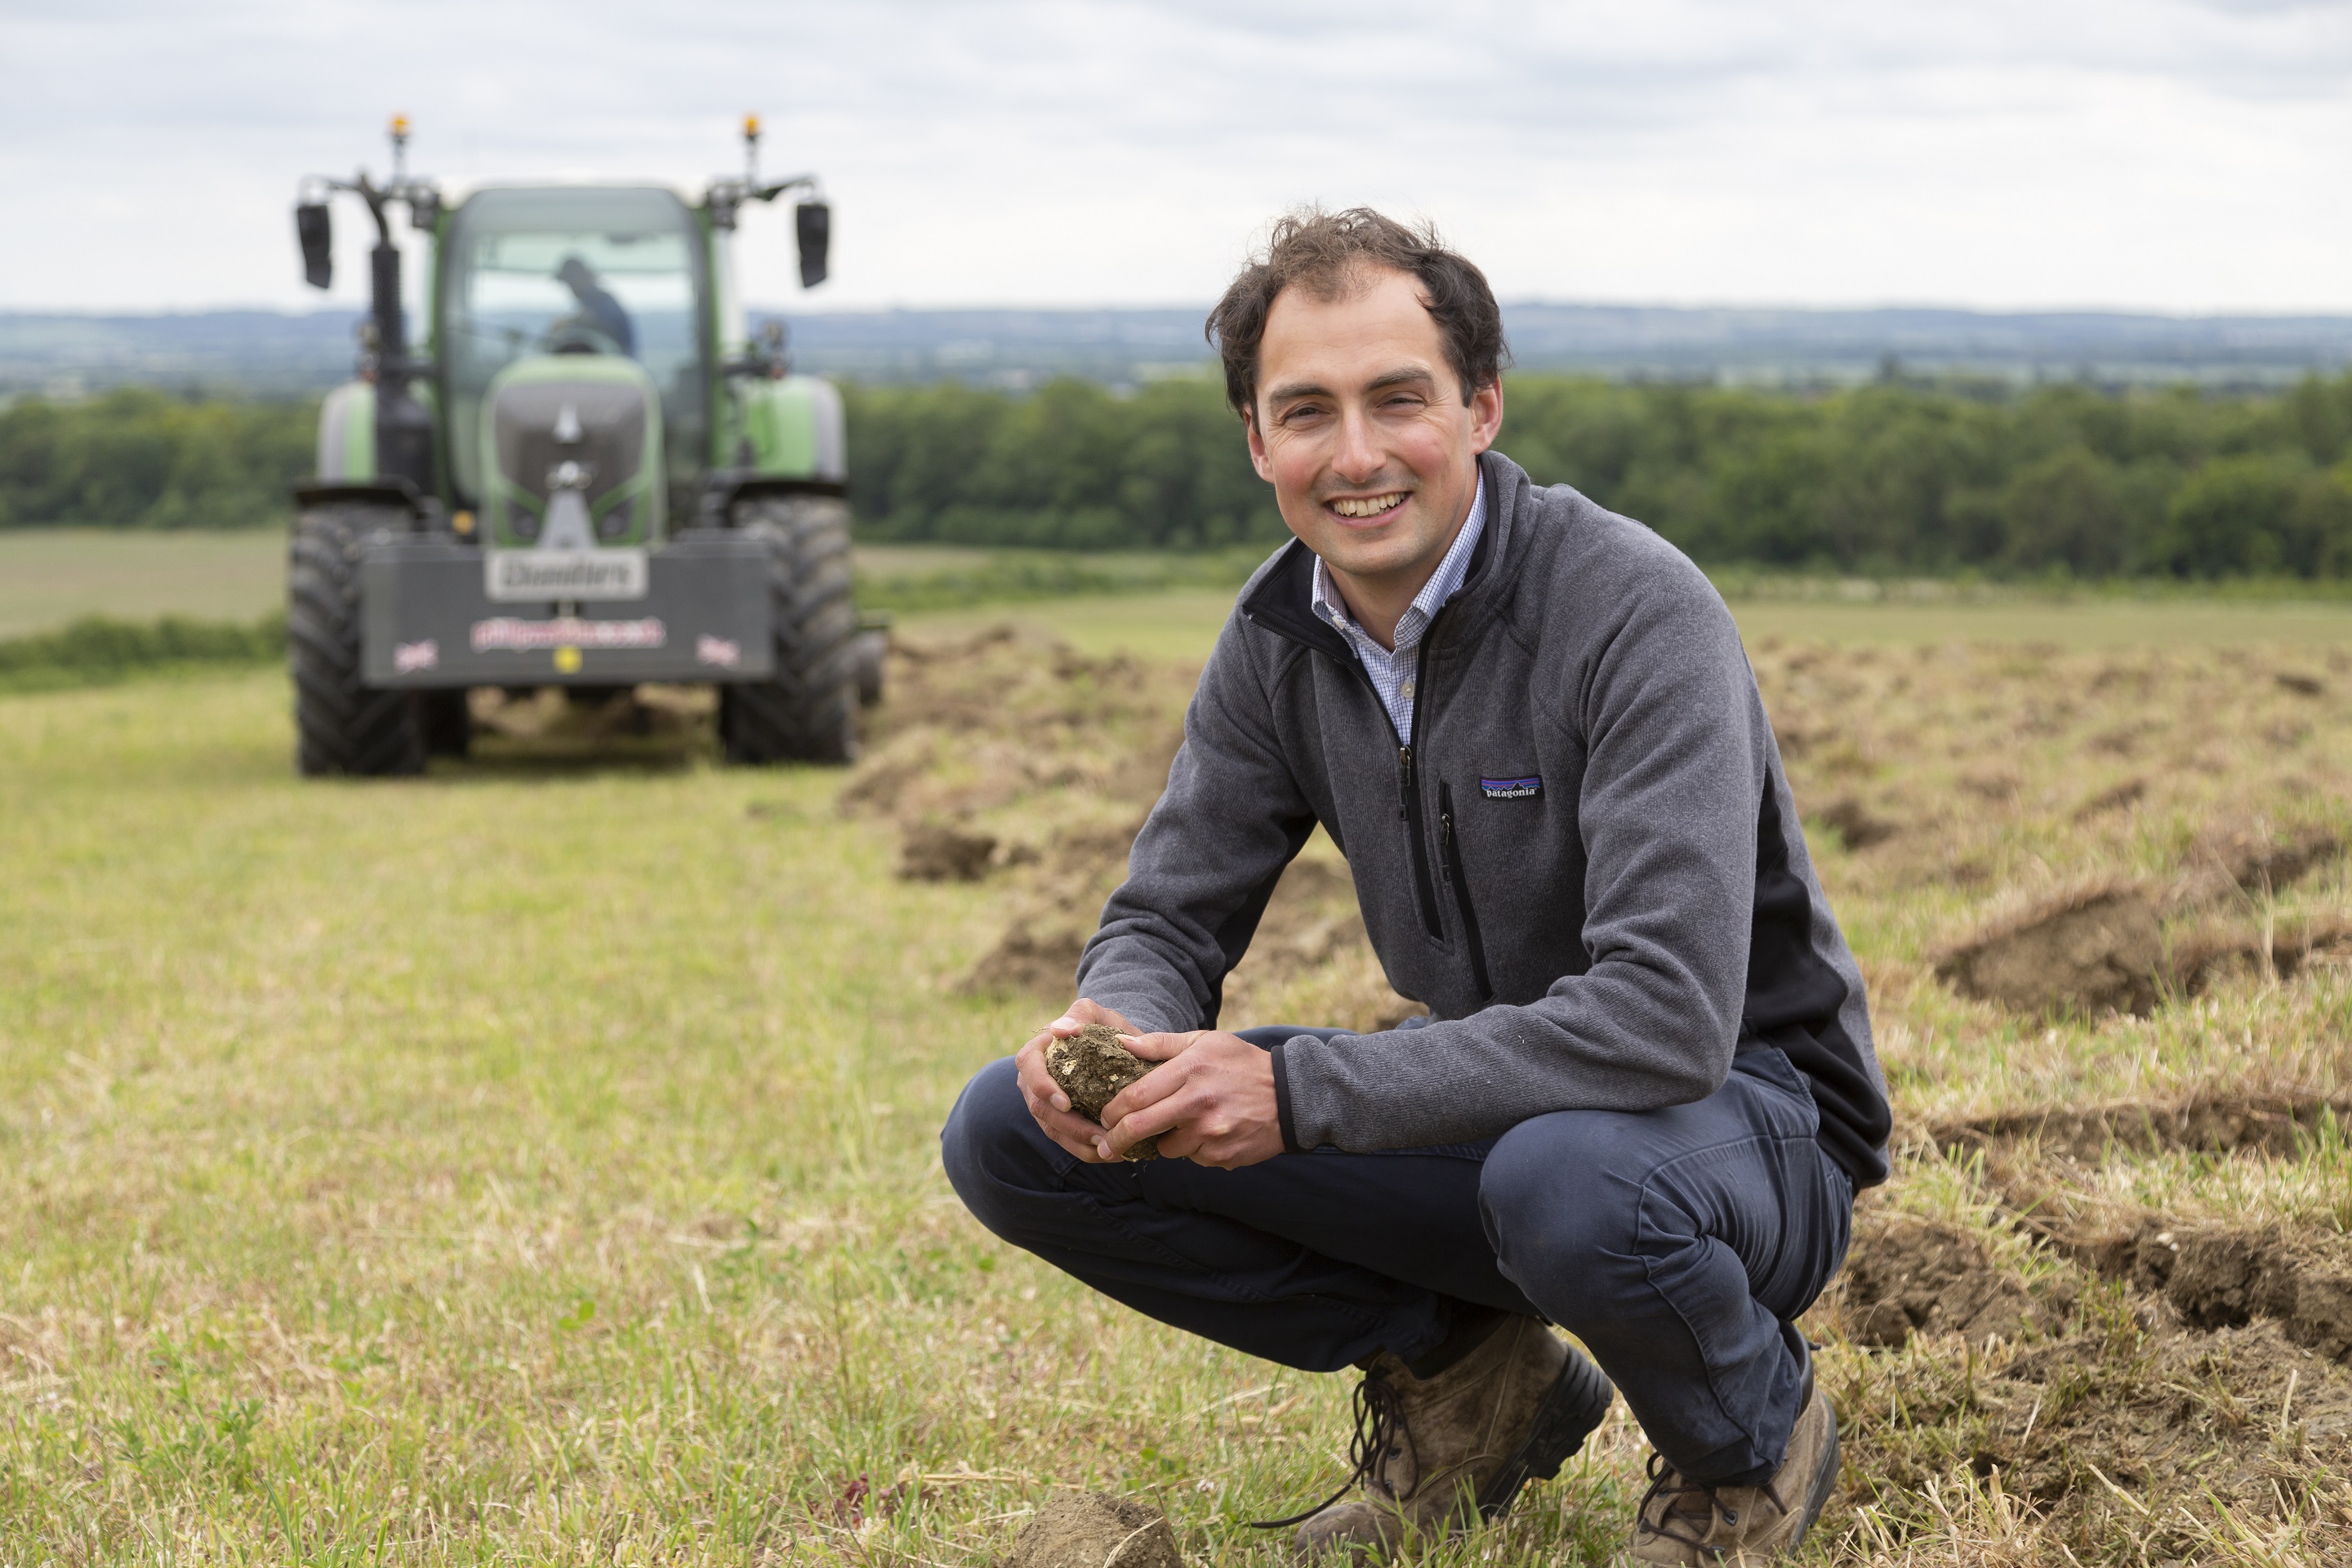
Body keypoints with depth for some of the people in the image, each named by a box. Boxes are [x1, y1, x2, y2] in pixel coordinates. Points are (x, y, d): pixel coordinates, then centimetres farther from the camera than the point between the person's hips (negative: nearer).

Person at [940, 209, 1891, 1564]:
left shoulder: (1637, 613, -25)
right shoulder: (1282, 633, -3)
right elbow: (1173, 917, 5)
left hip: (1748, 1112, -6)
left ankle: (1755, 1439, -6)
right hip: (1494, 1100, 6)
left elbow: (1666, 1018, -34)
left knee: (1572, 1176, -43)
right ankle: (1466, 1382, 6)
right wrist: (1116, 1026, -21)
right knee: (1016, 1134, -7)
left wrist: (1299, 1093, -34)